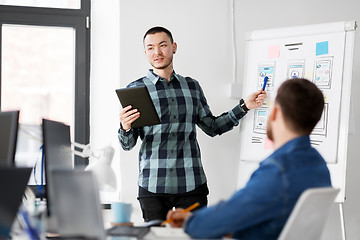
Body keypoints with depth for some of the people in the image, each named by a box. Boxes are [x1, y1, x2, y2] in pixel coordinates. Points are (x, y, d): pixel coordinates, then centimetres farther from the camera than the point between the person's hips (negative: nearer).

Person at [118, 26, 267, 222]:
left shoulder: (192, 86, 12)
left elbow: (212, 127, 19)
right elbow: (127, 145, 3)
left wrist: (244, 106, 13)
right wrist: (125, 128, -20)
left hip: (192, 184, 2)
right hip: (153, 185, -2)